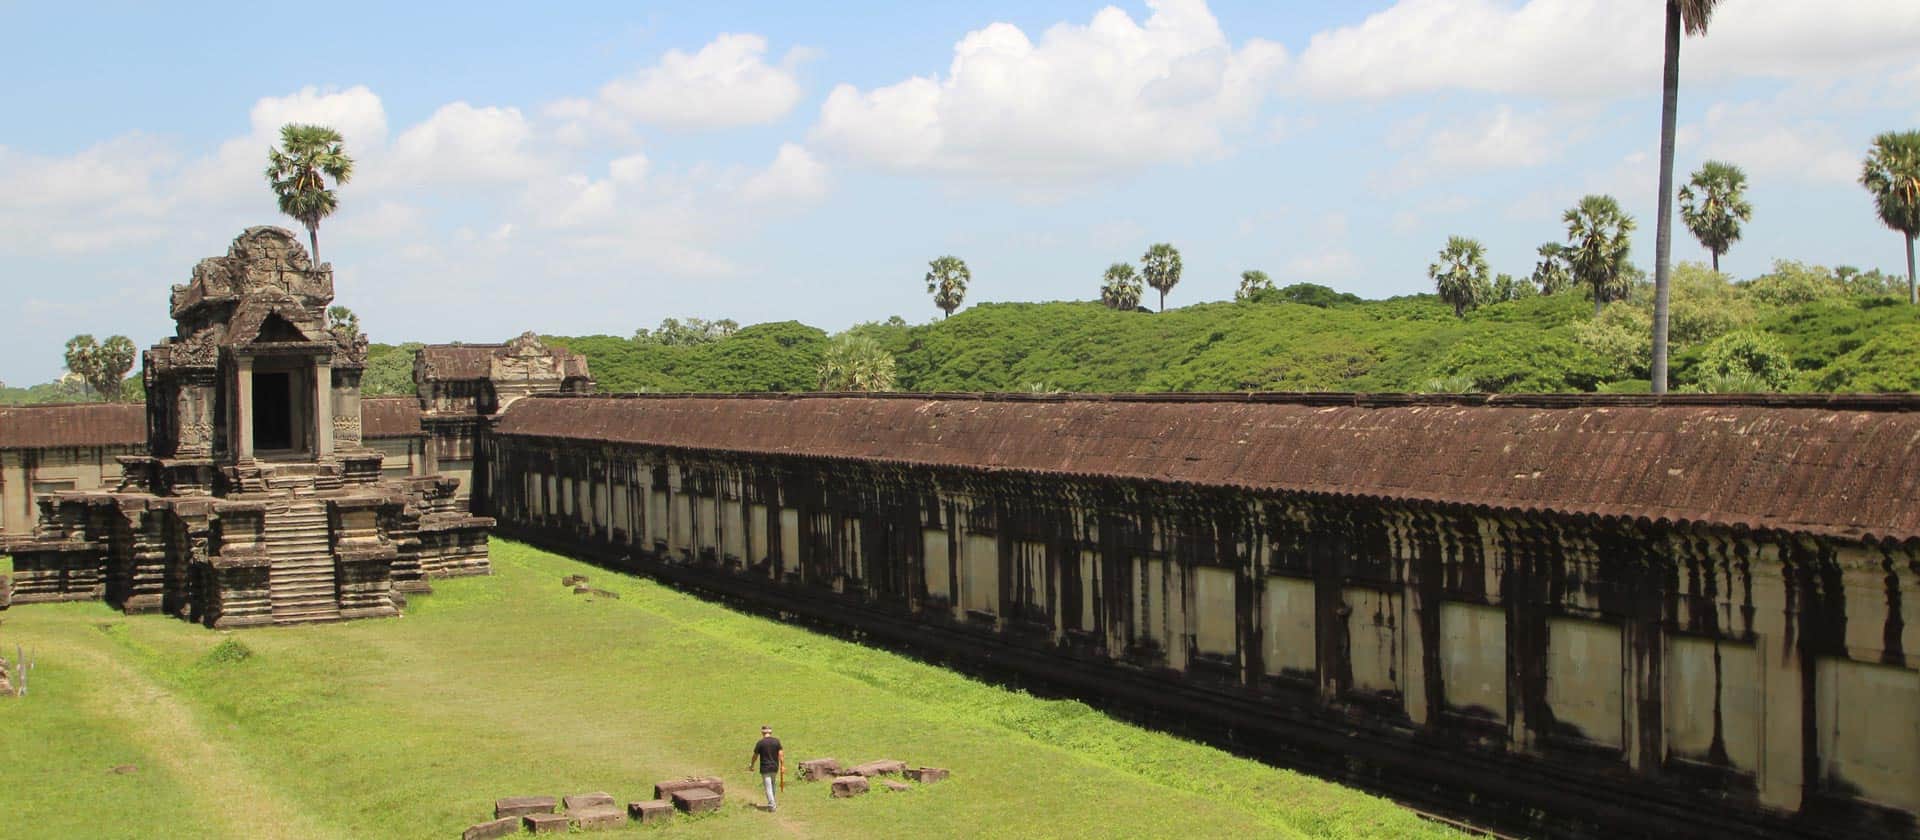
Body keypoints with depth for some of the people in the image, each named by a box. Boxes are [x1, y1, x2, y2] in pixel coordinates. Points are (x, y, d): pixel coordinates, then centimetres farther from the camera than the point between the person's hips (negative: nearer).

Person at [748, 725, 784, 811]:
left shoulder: (760, 743, -10)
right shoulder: (776, 741, -1)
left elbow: (755, 756, -3)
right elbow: (780, 754, -3)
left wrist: (751, 765, 13)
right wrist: (782, 766, 2)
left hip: (765, 768, -4)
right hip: (775, 767, 4)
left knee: (768, 787, -1)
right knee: (772, 785, 21)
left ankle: (772, 805, -7)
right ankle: (773, 803, 28)